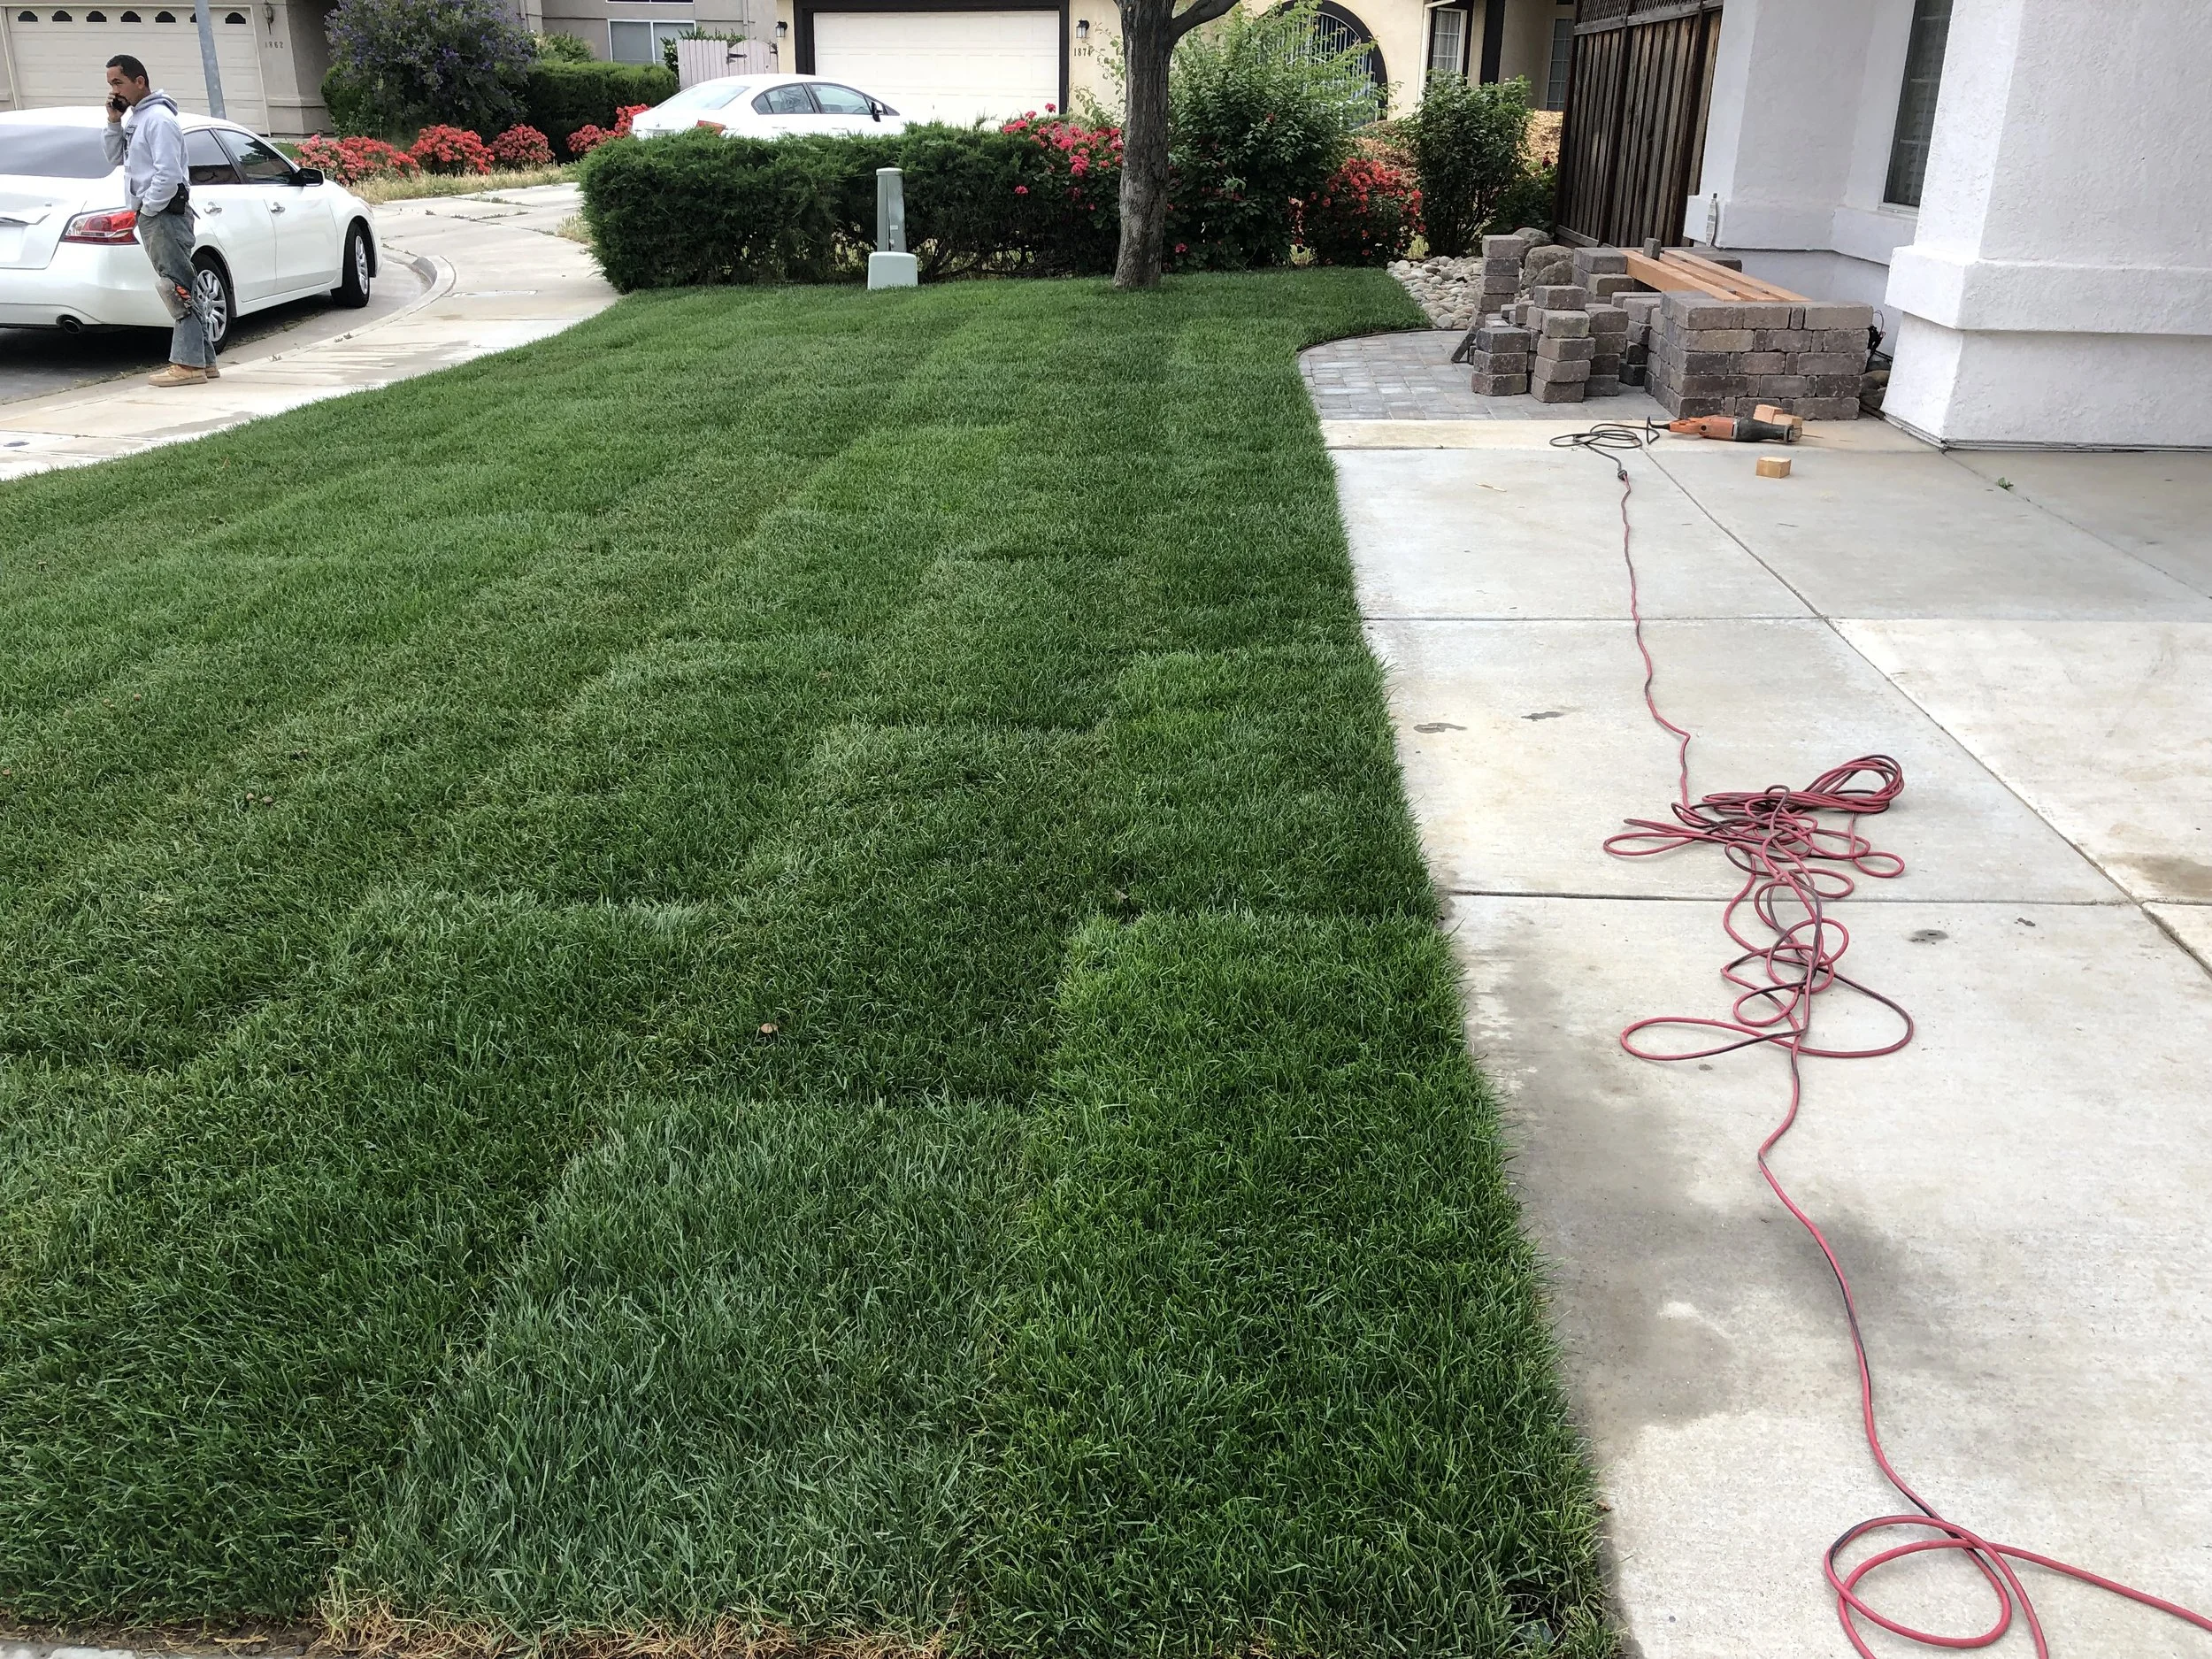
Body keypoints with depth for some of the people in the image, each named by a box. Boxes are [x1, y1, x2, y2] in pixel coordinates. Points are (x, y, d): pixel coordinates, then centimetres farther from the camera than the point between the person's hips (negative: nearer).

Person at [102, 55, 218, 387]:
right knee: (181, 288, 9)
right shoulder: (133, 117, 18)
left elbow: (168, 175, -20)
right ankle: (203, 361, 11)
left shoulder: (158, 119, -12)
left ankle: (188, 364, -13)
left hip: (165, 214, -10)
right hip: (151, 215, 10)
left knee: (177, 287, -11)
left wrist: (146, 210, -14)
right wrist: (114, 123, 8)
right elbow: (116, 157, 22)